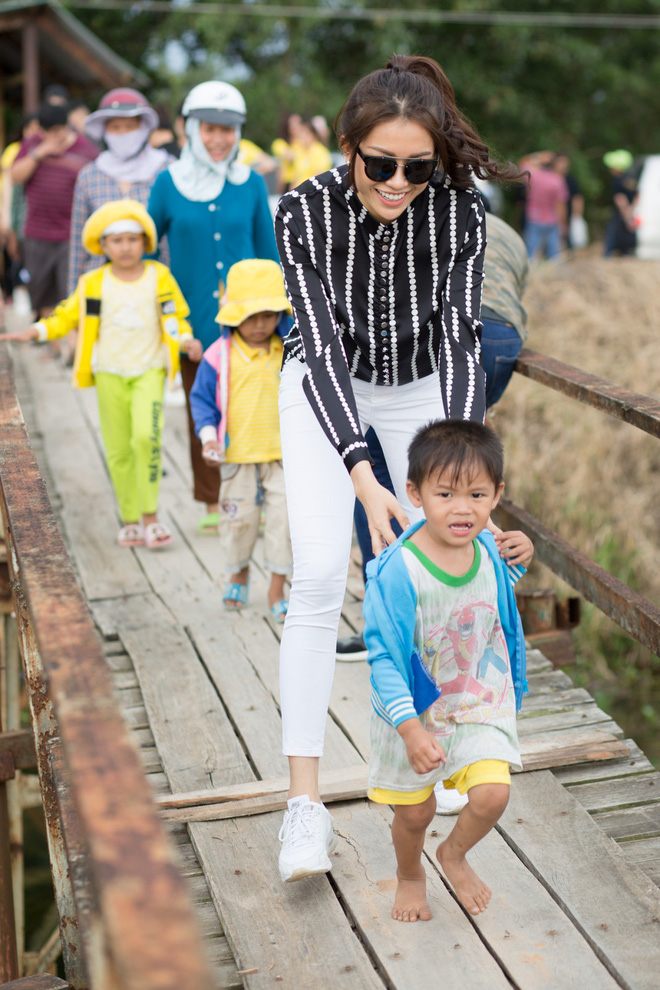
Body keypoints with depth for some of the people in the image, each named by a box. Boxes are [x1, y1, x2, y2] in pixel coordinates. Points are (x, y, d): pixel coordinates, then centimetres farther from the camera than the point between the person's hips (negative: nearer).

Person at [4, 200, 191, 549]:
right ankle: (130, 520, 16)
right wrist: (35, 331, -7)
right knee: (118, 449, 4)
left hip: (149, 370, -2)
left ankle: (150, 514, -9)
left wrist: (186, 340, -14)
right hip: (110, 373, 2)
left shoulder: (159, 277, 1)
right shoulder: (93, 283, 2)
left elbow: (176, 318, 5)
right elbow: (67, 315, 7)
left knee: (147, 436, -21)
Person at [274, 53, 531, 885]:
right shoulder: (305, 211, -28)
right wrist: (364, 480, -40)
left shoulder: (459, 210, -24)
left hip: (420, 385, 2)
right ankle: (304, 798, -10)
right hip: (326, 385, -2)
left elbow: (460, 341, -25)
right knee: (320, 577, -14)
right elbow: (325, 349, -30)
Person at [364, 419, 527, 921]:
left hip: (481, 706, 3)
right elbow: (384, 658, -23)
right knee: (414, 812, 12)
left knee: (492, 792, -13)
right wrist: (410, 729, -27)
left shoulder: (491, 552, -9)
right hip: (414, 711, -3)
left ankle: (454, 855, 22)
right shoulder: (396, 571, -26)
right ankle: (410, 876, 46)